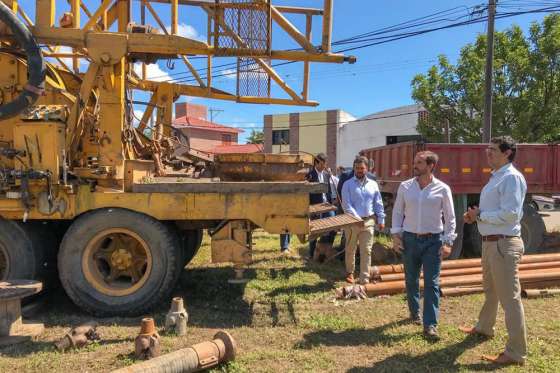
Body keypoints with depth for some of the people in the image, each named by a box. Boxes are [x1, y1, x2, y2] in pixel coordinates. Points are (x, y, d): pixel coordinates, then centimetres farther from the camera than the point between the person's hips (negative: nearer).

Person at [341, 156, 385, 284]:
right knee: (350, 249, 13)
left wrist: (381, 219, 3)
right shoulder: (348, 184, -3)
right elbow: (346, 204, -11)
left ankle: (364, 279, 6)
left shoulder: (373, 184, 7)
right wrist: (356, 218, -19)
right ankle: (350, 272, 34)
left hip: (369, 221, 2)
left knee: (366, 251, 1)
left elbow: (378, 204, 9)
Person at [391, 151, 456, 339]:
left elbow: (450, 218, 0)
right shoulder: (405, 187, 2)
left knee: (432, 283, -3)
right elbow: (397, 212, 7)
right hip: (409, 239, 2)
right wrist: (396, 234, -2)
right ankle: (415, 312, 35)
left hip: (433, 240, -2)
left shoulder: (442, 189, -3)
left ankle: (430, 324, 2)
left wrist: (448, 242, -7)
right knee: (411, 280, 13)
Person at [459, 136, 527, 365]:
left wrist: (480, 215, -15)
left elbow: (510, 214, -25)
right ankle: (484, 327, 45)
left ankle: (516, 353, 5)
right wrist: (476, 215, 4)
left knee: (509, 297, -4)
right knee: (490, 290, 26)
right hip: (490, 242, 10)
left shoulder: (511, 177, -17)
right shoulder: (495, 177, 14)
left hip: (504, 244, -10)